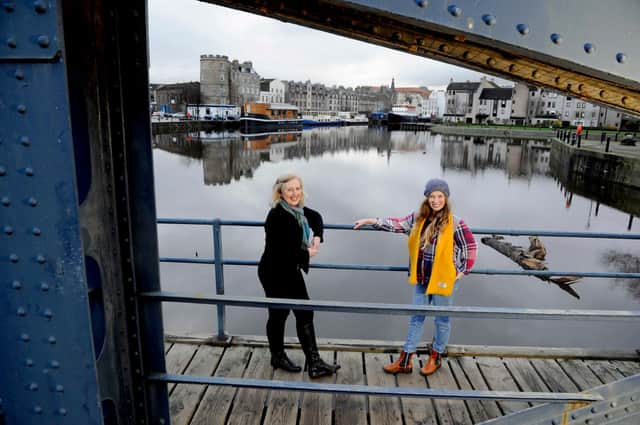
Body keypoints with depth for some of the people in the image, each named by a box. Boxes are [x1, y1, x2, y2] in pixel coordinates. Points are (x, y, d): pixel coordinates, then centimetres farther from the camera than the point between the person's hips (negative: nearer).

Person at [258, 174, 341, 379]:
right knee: (278, 315, 10)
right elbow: (280, 249, -29)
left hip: (292, 271, 8)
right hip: (274, 274, -8)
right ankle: (278, 357, 34)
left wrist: (317, 236, 1)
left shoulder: (297, 210, 0)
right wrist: (307, 254, -15)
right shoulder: (277, 215, -24)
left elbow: (316, 216, 20)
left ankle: (314, 363, 19)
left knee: (305, 314, 9)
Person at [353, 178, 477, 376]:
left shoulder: (455, 223, -15)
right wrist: (372, 221, -1)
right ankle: (405, 361, 23)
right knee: (416, 318, 13)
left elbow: (470, 247, -6)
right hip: (422, 279, 4)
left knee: (442, 319, 13)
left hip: (444, 280, -4)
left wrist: (463, 270, -6)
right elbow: (397, 224, 5)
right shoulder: (418, 218, -3)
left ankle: (435, 357, 35)